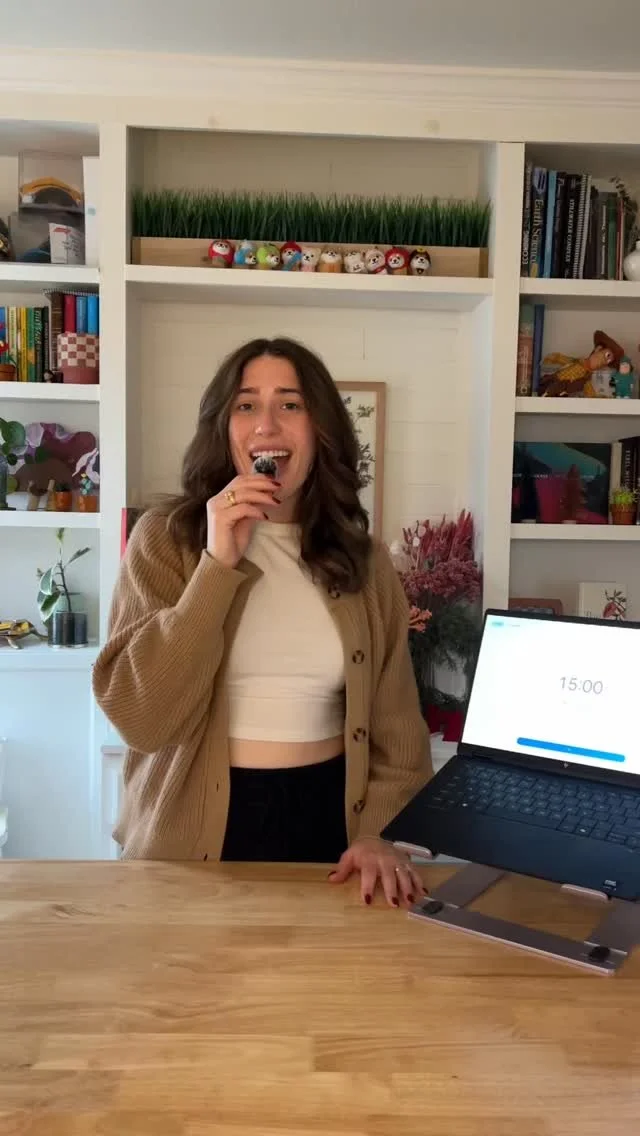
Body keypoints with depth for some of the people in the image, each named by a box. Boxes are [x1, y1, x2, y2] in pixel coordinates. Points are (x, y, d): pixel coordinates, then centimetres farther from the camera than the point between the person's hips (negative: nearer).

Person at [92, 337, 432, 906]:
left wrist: (379, 832, -11)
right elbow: (142, 716, -17)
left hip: (327, 819, 3)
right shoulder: (167, 537, -8)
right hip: (197, 831, -2)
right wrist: (218, 565, -22)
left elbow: (396, 722, 4)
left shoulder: (365, 558, 1)